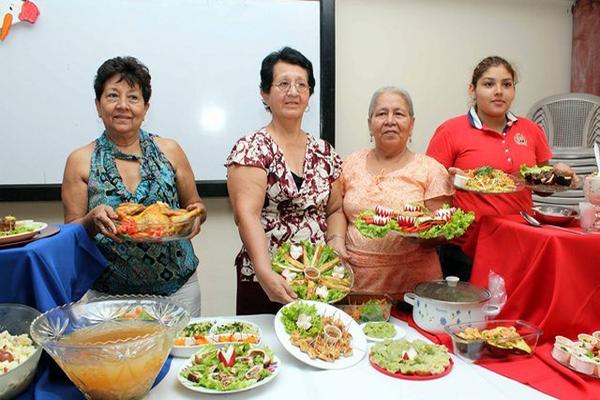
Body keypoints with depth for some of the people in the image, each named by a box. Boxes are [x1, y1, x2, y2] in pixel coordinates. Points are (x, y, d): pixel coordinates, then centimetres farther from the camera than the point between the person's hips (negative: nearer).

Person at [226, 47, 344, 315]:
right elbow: (247, 215, -19)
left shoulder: (324, 152, 8)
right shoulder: (251, 149, -8)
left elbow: (335, 210, 12)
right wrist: (264, 272, -31)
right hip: (264, 282, -4)